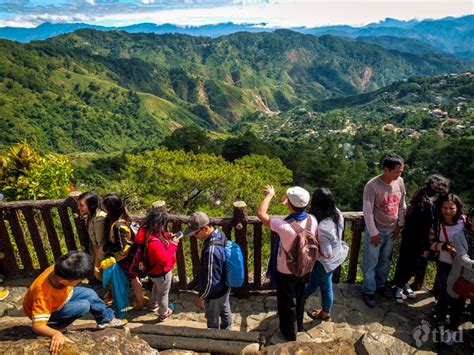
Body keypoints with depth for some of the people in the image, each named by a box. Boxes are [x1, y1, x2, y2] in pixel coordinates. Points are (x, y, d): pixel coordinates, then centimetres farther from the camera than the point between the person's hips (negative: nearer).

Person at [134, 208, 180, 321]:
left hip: (153, 270, 8)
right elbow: (165, 260, -35)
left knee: (156, 287, 36)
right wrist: (173, 244, -28)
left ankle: (154, 305, 61)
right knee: (163, 293, 20)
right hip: (161, 273, -8)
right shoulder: (153, 242, -43)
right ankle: (164, 314, 46)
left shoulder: (146, 231, -16)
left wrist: (167, 237, -9)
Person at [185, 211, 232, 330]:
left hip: (215, 292, -8)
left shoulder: (211, 250, -40)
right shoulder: (220, 234, -12)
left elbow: (211, 280, -30)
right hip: (225, 286, 8)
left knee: (213, 321, 21)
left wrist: (201, 297, -13)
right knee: (225, 310, 32)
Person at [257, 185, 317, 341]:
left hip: (286, 272, -5)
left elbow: (260, 213, -23)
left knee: (287, 303, 20)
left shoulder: (284, 226, -36)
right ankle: (298, 326, 53)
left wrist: (270, 194, -11)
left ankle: (290, 333, 42)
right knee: (299, 298, 29)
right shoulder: (312, 220, -19)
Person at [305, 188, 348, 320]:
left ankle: (325, 313, 50)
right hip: (337, 255, 7)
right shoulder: (337, 213, -16)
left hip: (325, 262, -7)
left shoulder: (323, 228, -40)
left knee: (325, 287, 21)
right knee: (313, 280, 30)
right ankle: (301, 298, 55)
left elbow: (327, 254, -32)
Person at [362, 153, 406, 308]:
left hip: (391, 230, 6)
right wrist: (373, 233, -16)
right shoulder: (372, 186, -24)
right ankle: (368, 291, 23)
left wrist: (399, 225, 6)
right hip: (376, 230, -5)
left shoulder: (400, 182, -5)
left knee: (385, 260, 20)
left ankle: (380, 285, 41)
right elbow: (367, 212, -20)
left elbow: (402, 205, 7)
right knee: (371, 263, 7)